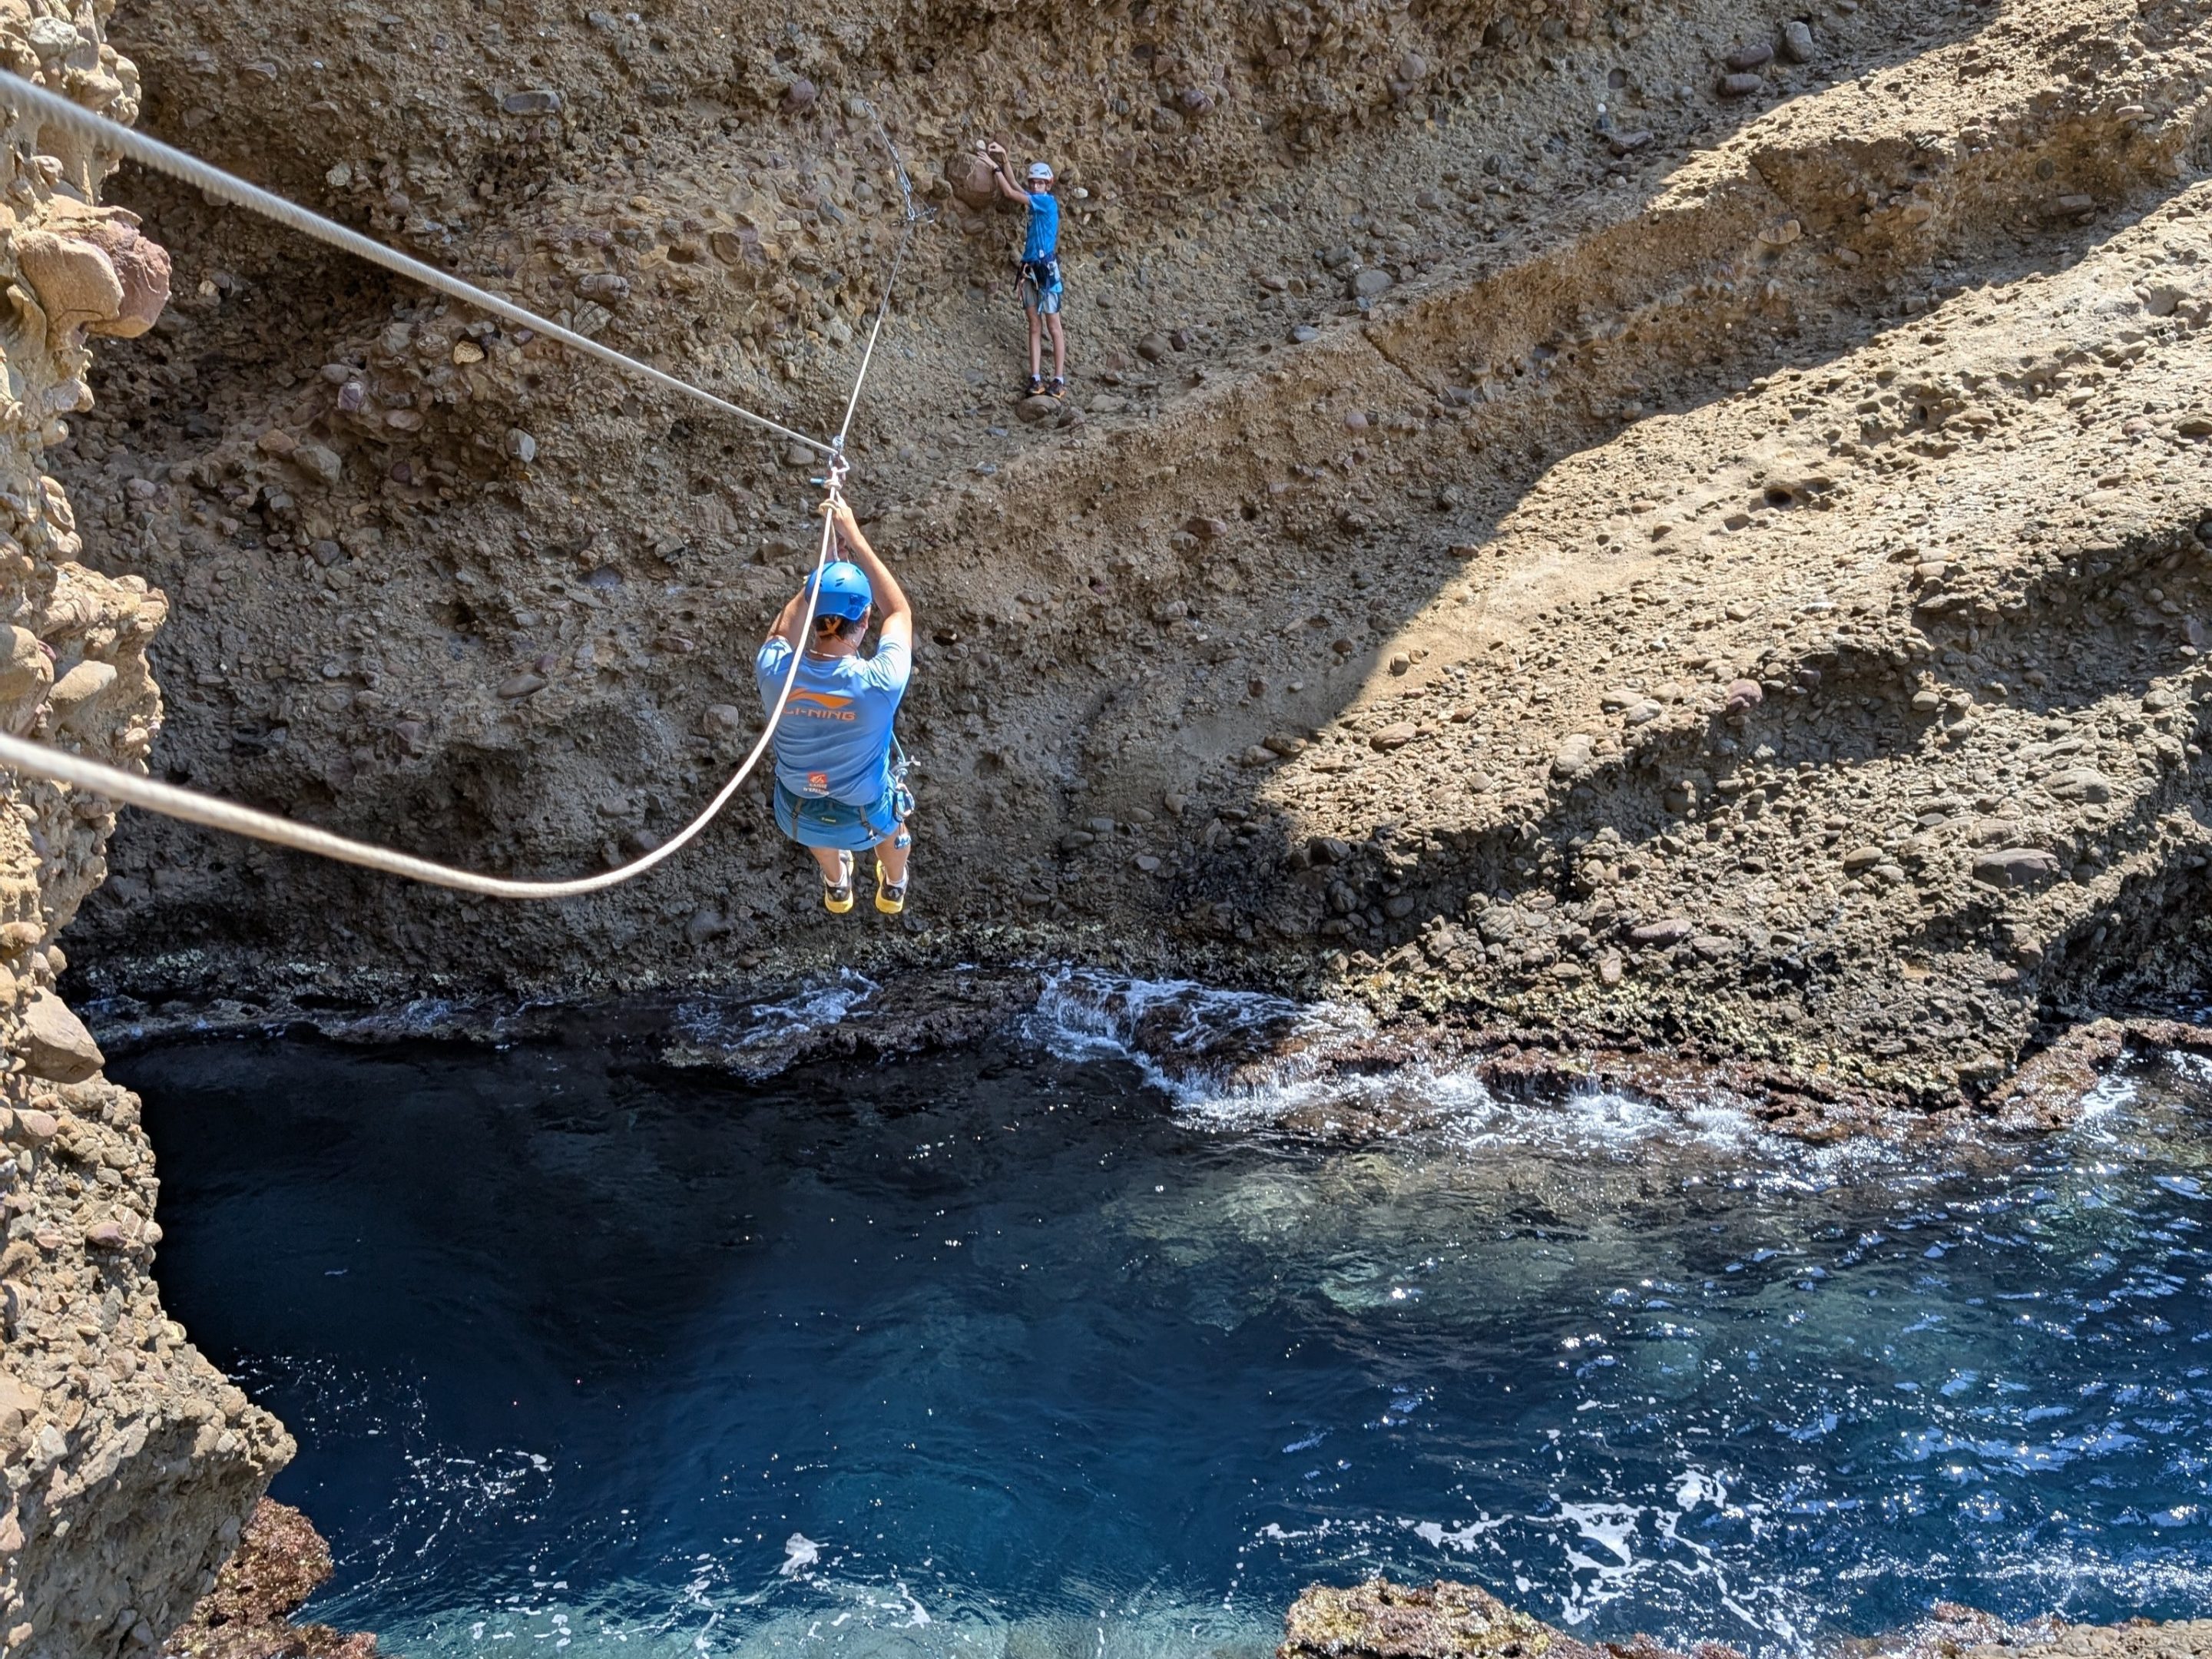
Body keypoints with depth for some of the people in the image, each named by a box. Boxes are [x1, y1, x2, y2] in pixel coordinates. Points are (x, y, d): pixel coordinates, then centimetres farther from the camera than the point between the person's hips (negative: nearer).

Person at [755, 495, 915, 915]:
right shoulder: (880, 684, -37)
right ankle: (893, 889, 64)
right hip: (865, 819, -1)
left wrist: (827, 563, -7)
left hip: (796, 816, 2)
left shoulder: (775, 673, -31)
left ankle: (836, 887, 67)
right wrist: (854, 538, -15)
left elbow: (782, 632, -4)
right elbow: (900, 611, -16)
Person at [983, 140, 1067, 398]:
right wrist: (1003, 160, 9)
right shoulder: (1036, 202, 13)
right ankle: (1036, 379, 4)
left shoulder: (1048, 201, -8)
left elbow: (1010, 192, -8)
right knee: (1035, 326, 5)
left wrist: (994, 166, 0)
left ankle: (1059, 380, -4)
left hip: (1046, 268, -8)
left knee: (1053, 325, -5)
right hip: (1030, 269, 8)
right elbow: (1014, 186, 19)